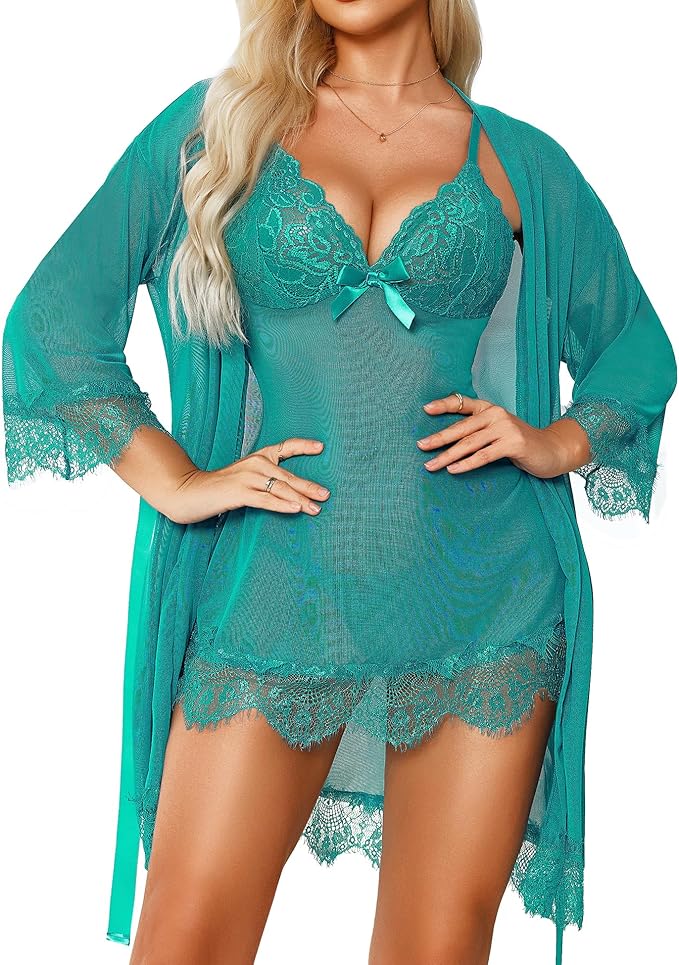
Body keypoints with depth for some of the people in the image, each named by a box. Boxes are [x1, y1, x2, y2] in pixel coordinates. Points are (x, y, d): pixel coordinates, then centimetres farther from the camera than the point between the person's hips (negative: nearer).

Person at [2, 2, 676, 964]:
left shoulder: (520, 159, 10)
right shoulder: (219, 122, 7)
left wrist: (557, 443, 1)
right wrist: (175, 481, -4)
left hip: (484, 594, 1)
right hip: (273, 592, 0)